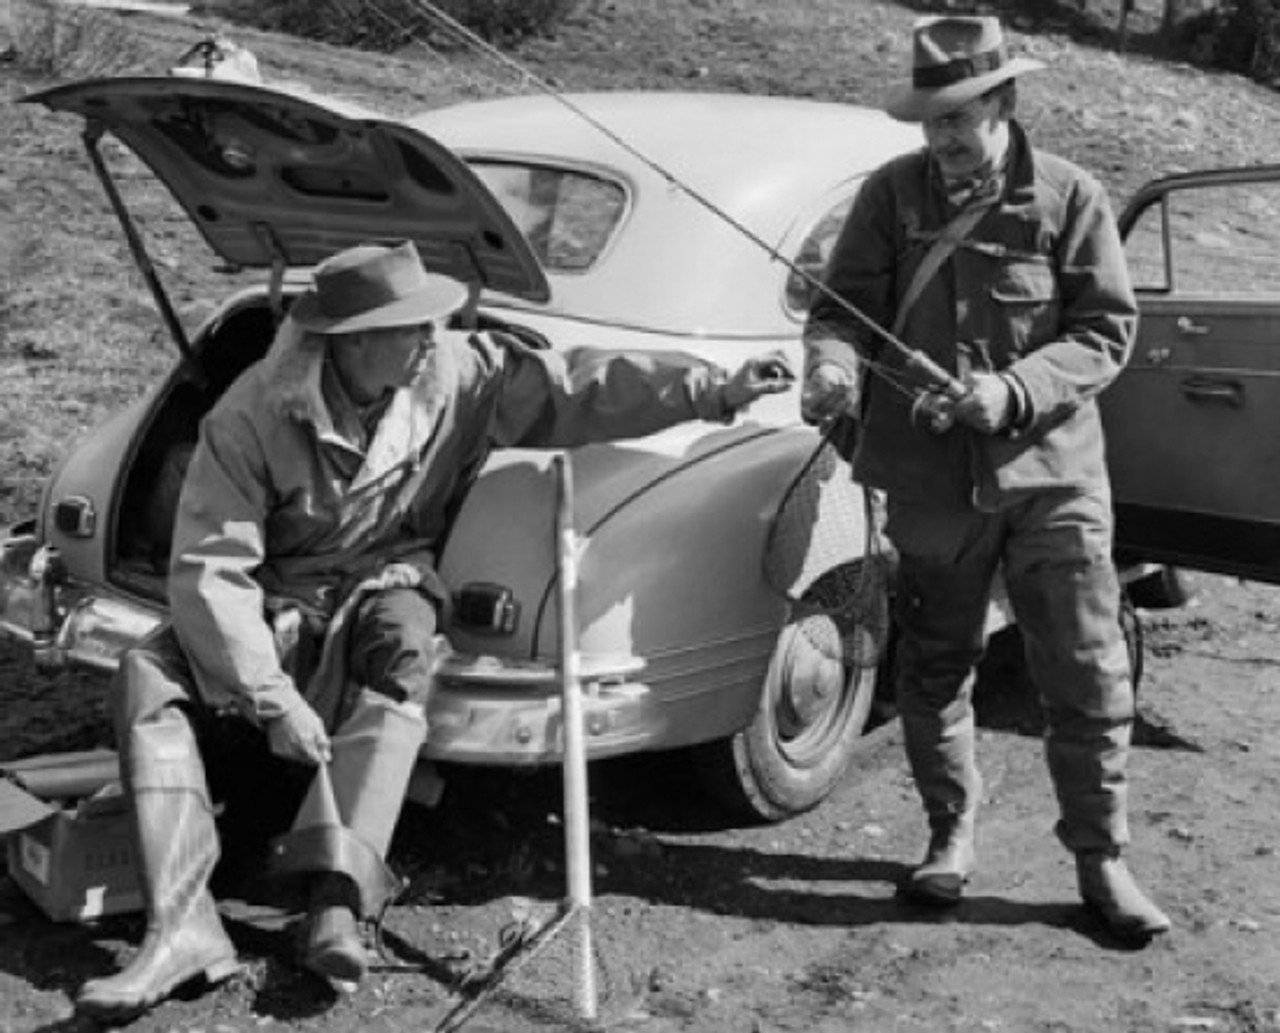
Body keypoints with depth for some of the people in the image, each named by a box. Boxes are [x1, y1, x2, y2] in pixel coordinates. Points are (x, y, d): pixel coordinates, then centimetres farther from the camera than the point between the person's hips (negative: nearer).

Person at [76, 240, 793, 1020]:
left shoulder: (458, 372, -11)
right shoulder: (252, 417, -20)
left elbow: (579, 386, -9)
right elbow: (210, 566, -22)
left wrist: (716, 390, -16)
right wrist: (272, 699, -30)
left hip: (386, 590, 1)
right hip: (277, 603, 0)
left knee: (403, 651, -35)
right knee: (150, 676, -25)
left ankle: (339, 894, -42)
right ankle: (185, 928, -32)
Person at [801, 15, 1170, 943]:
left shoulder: (1070, 198, -4)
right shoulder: (892, 194, 0)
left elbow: (1107, 330, -5)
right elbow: (841, 305, -1)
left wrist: (1014, 391, -20)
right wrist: (834, 369, -24)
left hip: (1052, 474, -1)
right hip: (931, 478, 2)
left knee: (1091, 675, 2)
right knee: (934, 672, 12)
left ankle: (1102, 857, 19)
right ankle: (953, 834, 32)